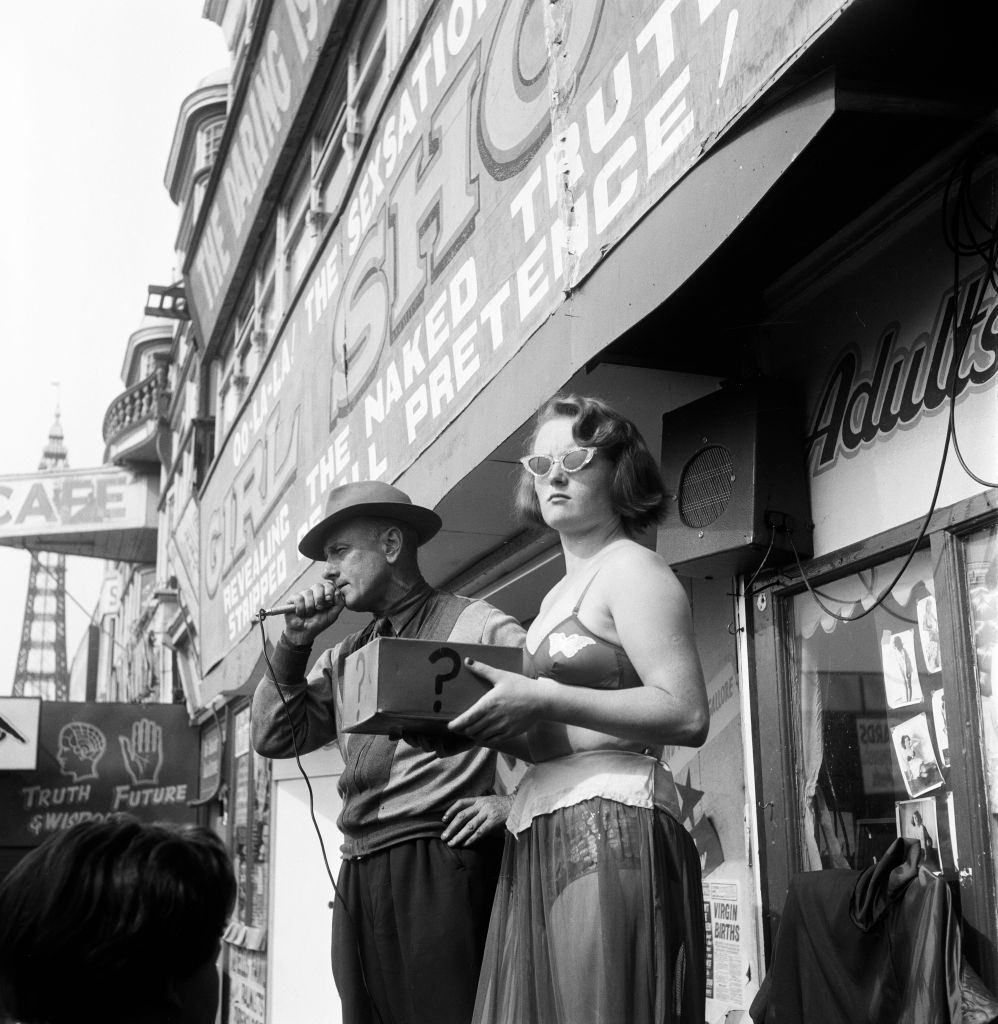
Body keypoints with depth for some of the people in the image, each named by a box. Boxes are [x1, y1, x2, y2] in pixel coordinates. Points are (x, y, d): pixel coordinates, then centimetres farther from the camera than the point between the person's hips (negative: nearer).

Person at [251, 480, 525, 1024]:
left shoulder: (473, 624, -1)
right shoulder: (342, 656, 20)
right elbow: (274, 738, 15)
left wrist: (515, 799, -14)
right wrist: (294, 643, 7)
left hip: (438, 863, -7)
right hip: (358, 874, 7)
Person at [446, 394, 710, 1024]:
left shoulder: (632, 569, -2)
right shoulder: (560, 594, 24)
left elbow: (687, 716, -14)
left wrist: (543, 699, -17)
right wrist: (496, 722, 5)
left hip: (611, 824, -8)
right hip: (542, 836, 8)